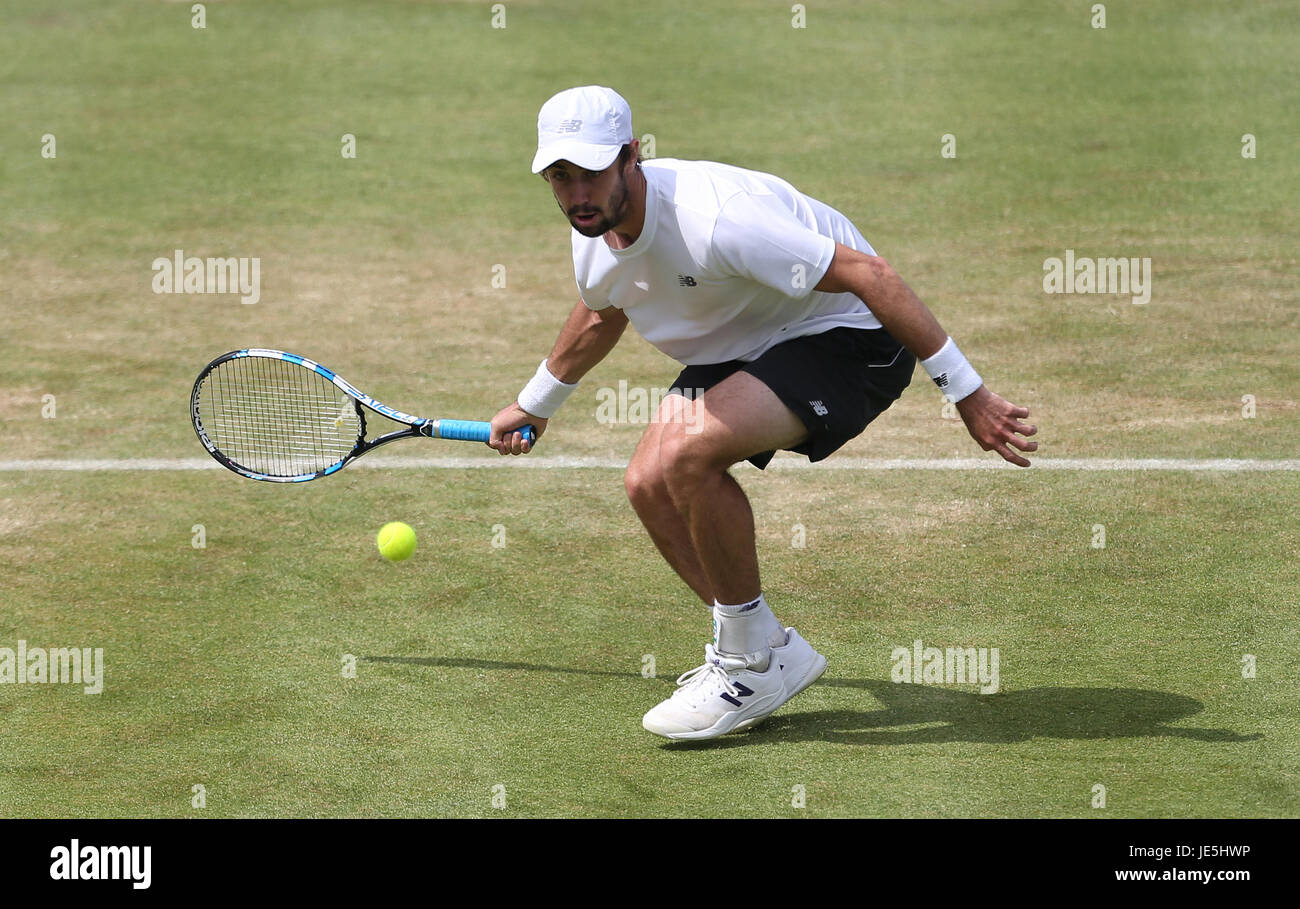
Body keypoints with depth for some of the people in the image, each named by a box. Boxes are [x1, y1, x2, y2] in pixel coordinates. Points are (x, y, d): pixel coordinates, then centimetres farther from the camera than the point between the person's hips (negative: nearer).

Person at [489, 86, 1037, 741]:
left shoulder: (711, 221, -34)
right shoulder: (595, 235, -6)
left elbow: (867, 272, -32)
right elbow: (599, 317, 21)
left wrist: (968, 394, -31)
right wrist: (533, 405, 35)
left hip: (846, 336, -9)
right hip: (741, 345, 9)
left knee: (687, 452, -28)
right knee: (649, 483, -6)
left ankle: (753, 659, -12)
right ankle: (765, 652, 8)